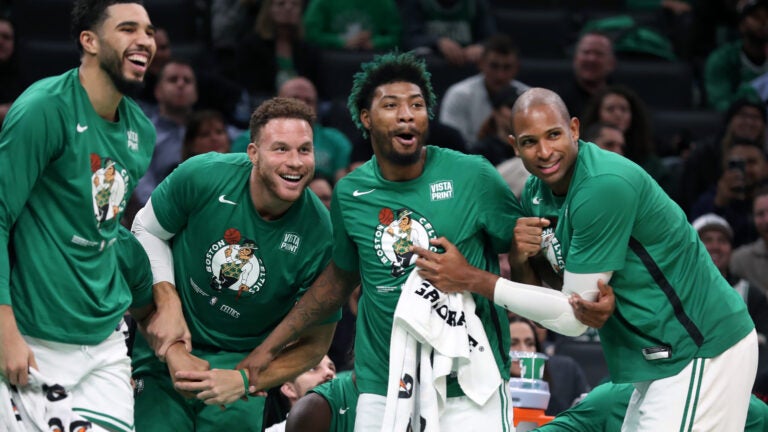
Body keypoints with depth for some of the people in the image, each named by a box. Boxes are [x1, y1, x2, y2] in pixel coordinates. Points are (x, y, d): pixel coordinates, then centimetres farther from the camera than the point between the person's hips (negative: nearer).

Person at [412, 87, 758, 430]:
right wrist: (520, 261, -14)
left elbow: (573, 317, -21)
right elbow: (539, 292, 8)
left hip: (702, 351, -9)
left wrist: (470, 280, -19)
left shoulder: (605, 185, -24)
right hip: (660, 355, 9)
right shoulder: (536, 193, 4)